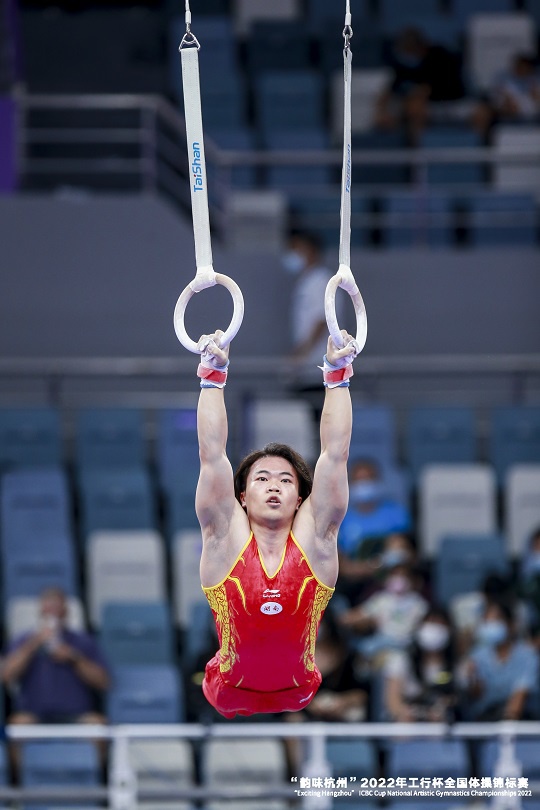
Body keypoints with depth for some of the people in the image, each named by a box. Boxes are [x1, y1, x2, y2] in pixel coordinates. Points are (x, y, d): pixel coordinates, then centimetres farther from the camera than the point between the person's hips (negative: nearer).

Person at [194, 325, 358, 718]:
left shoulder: (313, 538, -9)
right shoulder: (226, 537, -11)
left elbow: (335, 454, -13)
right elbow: (212, 455, -16)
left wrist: (338, 376, -16)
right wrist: (214, 376, -19)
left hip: (300, 698, 1)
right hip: (231, 698, -1)